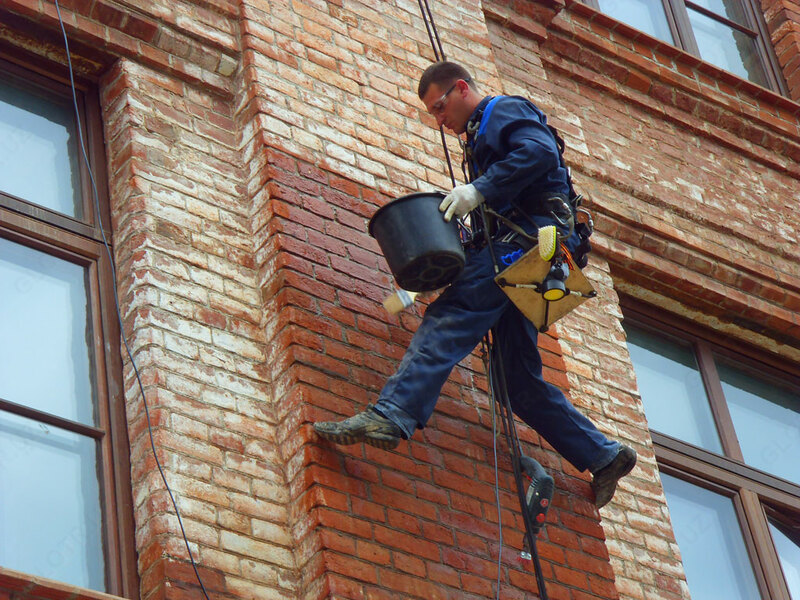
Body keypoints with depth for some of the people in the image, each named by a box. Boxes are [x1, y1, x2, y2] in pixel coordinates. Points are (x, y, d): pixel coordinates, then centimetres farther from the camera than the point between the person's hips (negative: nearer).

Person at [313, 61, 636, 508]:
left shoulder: (507, 111, 6)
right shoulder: (482, 136, 34)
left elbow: (541, 153, -16)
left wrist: (479, 190, -22)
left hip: (524, 237, -10)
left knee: (447, 323, -25)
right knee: (521, 380, 7)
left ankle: (391, 417, -42)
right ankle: (603, 455, 8)